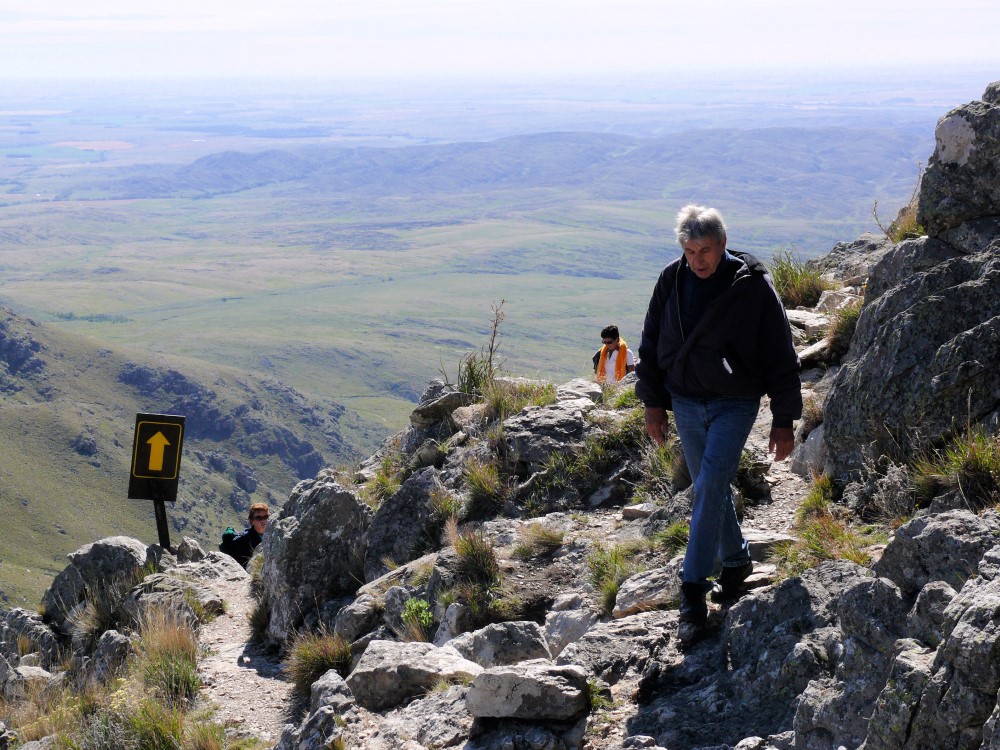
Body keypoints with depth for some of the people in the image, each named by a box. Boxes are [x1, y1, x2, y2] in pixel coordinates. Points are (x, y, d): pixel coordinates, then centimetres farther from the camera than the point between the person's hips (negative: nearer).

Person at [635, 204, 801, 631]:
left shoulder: (752, 285, -12)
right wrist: (653, 402, 6)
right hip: (685, 403, 5)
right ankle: (736, 560, 32)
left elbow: (780, 357, -5)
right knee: (711, 489, 13)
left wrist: (784, 421, -5)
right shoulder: (672, 280, -1)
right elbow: (651, 344, 11)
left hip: (734, 403, -5)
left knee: (710, 486, -16)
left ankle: (693, 586, -14)